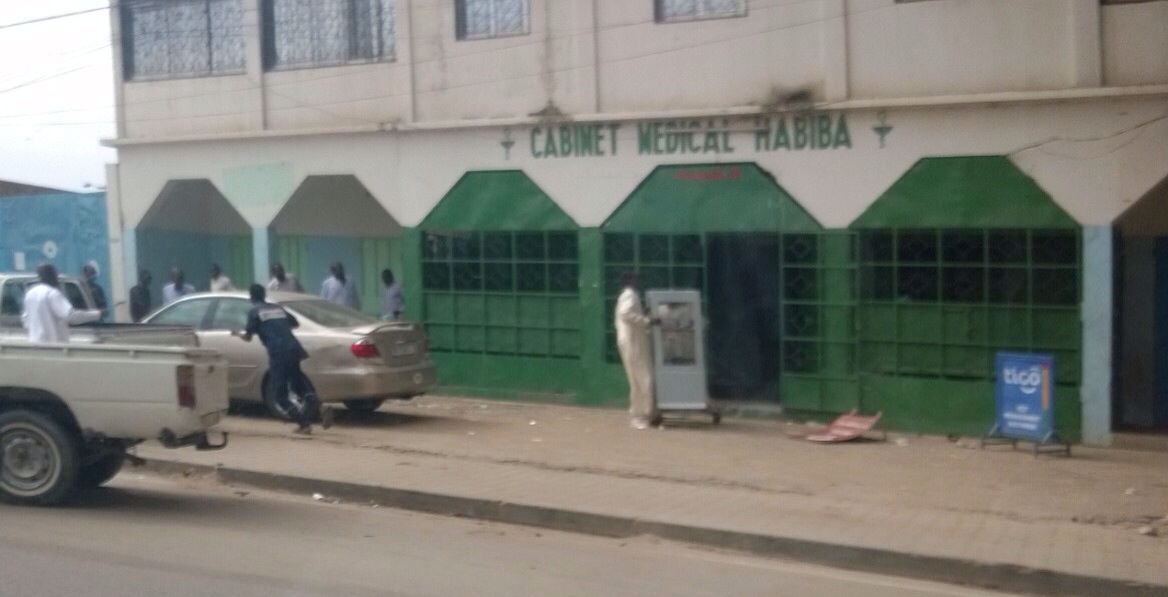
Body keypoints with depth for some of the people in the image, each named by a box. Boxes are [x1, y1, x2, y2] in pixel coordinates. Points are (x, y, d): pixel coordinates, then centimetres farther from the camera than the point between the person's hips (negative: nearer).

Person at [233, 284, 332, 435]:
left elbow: (248, 337, 5)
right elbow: (296, 324, 33)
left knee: (279, 394, 5)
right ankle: (319, 407, -8)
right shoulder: (277, 308, 23)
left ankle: (304, 423, -8)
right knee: (298, 384, 19)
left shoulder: (254, 312, 6)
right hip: (294, 349, 6)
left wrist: (238, 333, 26)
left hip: (278, 353, -6)